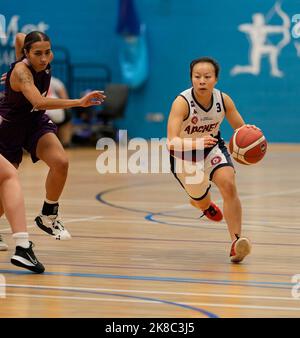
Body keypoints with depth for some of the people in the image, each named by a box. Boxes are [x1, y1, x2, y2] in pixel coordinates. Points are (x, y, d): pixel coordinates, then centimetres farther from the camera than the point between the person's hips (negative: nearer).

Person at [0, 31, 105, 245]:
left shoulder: (45, 64, -11)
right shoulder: (21, 71, -32)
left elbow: (19, 37, 11)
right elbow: (39, 102, -51)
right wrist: (79, 102, -58)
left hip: (35, 122, 6)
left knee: (61, 162, -21)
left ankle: (48, 216, -1)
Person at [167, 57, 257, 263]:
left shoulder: (224, 100, -20)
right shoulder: (182, 103, -33)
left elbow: (241, 130, -7)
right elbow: (171, 142, -41)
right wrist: (196, 143, -61)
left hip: (212, 148, 2)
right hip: (184, 154, -2)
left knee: (228, 184, -25)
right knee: (201, 202, 14)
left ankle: (236, 242, -21)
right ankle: (205, 204, 56)